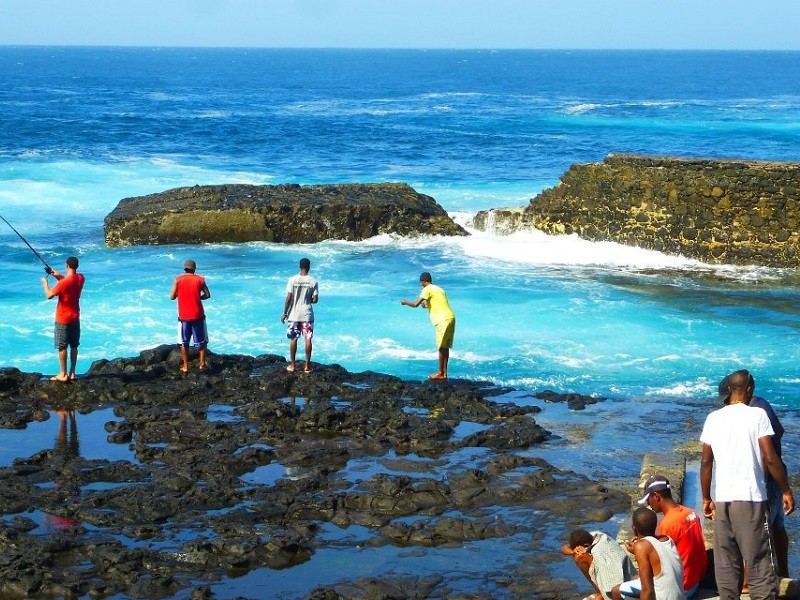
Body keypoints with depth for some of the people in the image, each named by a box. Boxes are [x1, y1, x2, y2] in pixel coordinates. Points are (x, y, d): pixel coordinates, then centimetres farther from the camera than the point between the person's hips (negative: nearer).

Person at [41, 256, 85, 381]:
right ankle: (72, 373, 16)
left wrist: (45, 283, -2)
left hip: (63, 319, -6)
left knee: (62, 347, 1)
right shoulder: (81, 278, -1)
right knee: (74, 346, 12)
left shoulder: (63, 282, -22)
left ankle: (63, 374, 4)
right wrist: (59, 276, 9)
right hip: (75, 318, 6)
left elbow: (49, 295, -18)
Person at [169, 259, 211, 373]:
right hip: (198, 315, 0)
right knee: (201, 341, 13)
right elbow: (207, 295, -1)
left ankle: (185, 366, 10)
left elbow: (172, 297, -3)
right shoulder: (200, 279, -2)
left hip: (183, 316, 0)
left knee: (184, 342, 10)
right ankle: (202, 364, 12)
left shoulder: (178, 280, -2)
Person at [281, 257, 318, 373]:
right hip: (307, 315, 0)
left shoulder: (292, 280, -8)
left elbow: (288, 298, -9)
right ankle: (307, 366, 6)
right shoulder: (313, 281, -6)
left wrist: (285, 313, -1)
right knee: (308, 339, 5)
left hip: (294, 314, 0)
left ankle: (292, 365, 13)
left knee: (293, 339, 9)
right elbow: (315, 299, -5)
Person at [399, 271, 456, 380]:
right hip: (450, 318, 8)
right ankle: (444, 372, 13)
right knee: (445, 347, 11)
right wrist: (427, 305, 40)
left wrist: (405, 302, 6)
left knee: (442, 347, -2)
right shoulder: (439, 289, 21)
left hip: (443, 321, -8)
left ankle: (441, 373, 2)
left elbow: (415, 304, -11)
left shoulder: (427, 289, -5)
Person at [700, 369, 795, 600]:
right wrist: (786, 491, 0)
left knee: (726, 563, 8)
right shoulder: (757, 414, -4)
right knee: (758, 561, -3)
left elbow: (706, 462, 8)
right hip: (751, 498, -4)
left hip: (722, 499, 4)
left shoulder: (713, 418, 8)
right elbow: (770, 458, -9)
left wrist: (706, 499, 16)